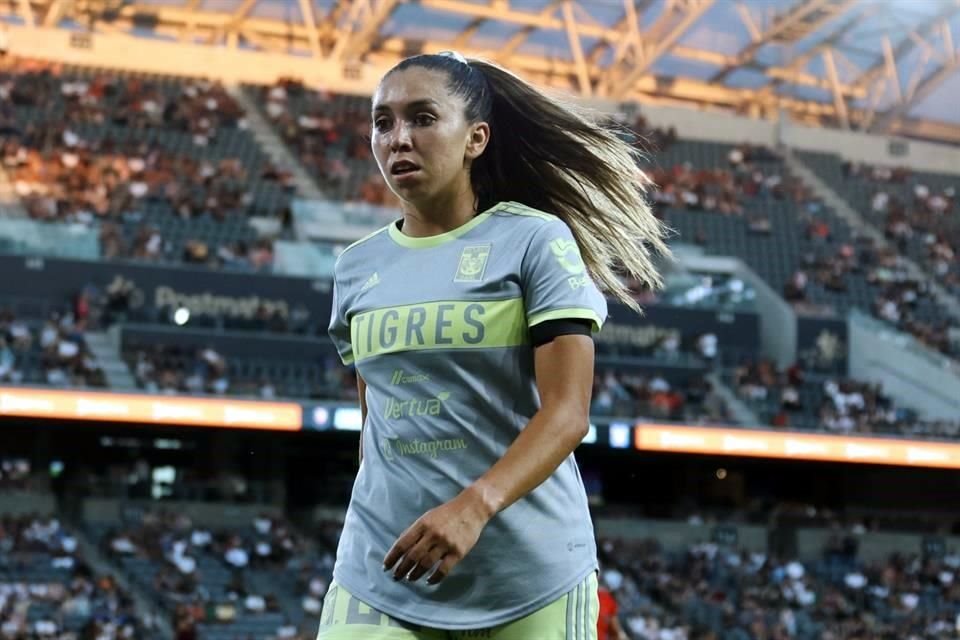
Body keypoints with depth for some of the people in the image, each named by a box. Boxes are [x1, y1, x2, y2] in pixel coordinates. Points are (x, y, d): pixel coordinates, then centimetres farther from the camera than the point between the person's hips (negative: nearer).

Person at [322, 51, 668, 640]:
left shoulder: (536, 239, -4)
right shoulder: (357, 268, 11)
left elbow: (567, 412, -12)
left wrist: (475, 505, -26)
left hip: (528, 573, -3)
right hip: (381, 570, 4)